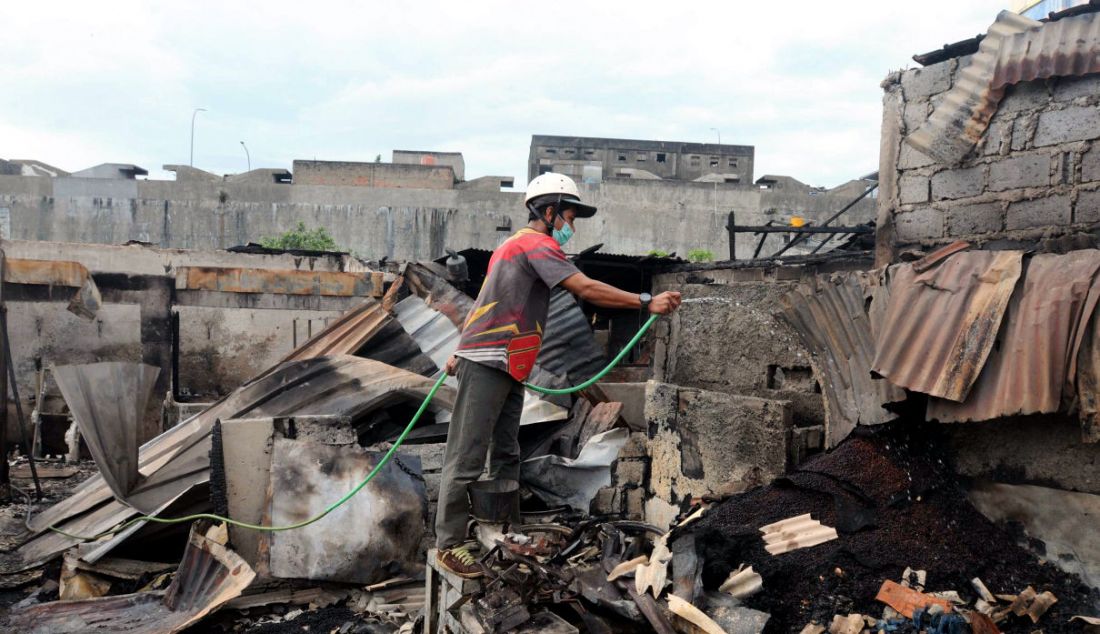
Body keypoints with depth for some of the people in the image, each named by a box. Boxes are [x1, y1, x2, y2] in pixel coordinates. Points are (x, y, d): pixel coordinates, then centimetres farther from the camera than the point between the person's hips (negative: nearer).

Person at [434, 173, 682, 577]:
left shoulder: (518, 245, 22)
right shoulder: (536, 244, -9)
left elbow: (488, 303, 24)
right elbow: (586, 289, -20)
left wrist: (462, 353, 26)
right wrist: (646, 303, -19)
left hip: (506, 369, 11)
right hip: (487, 366, -11)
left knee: (506, 455, 12)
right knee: (468, 457, -6)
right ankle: (449, 544, 0)